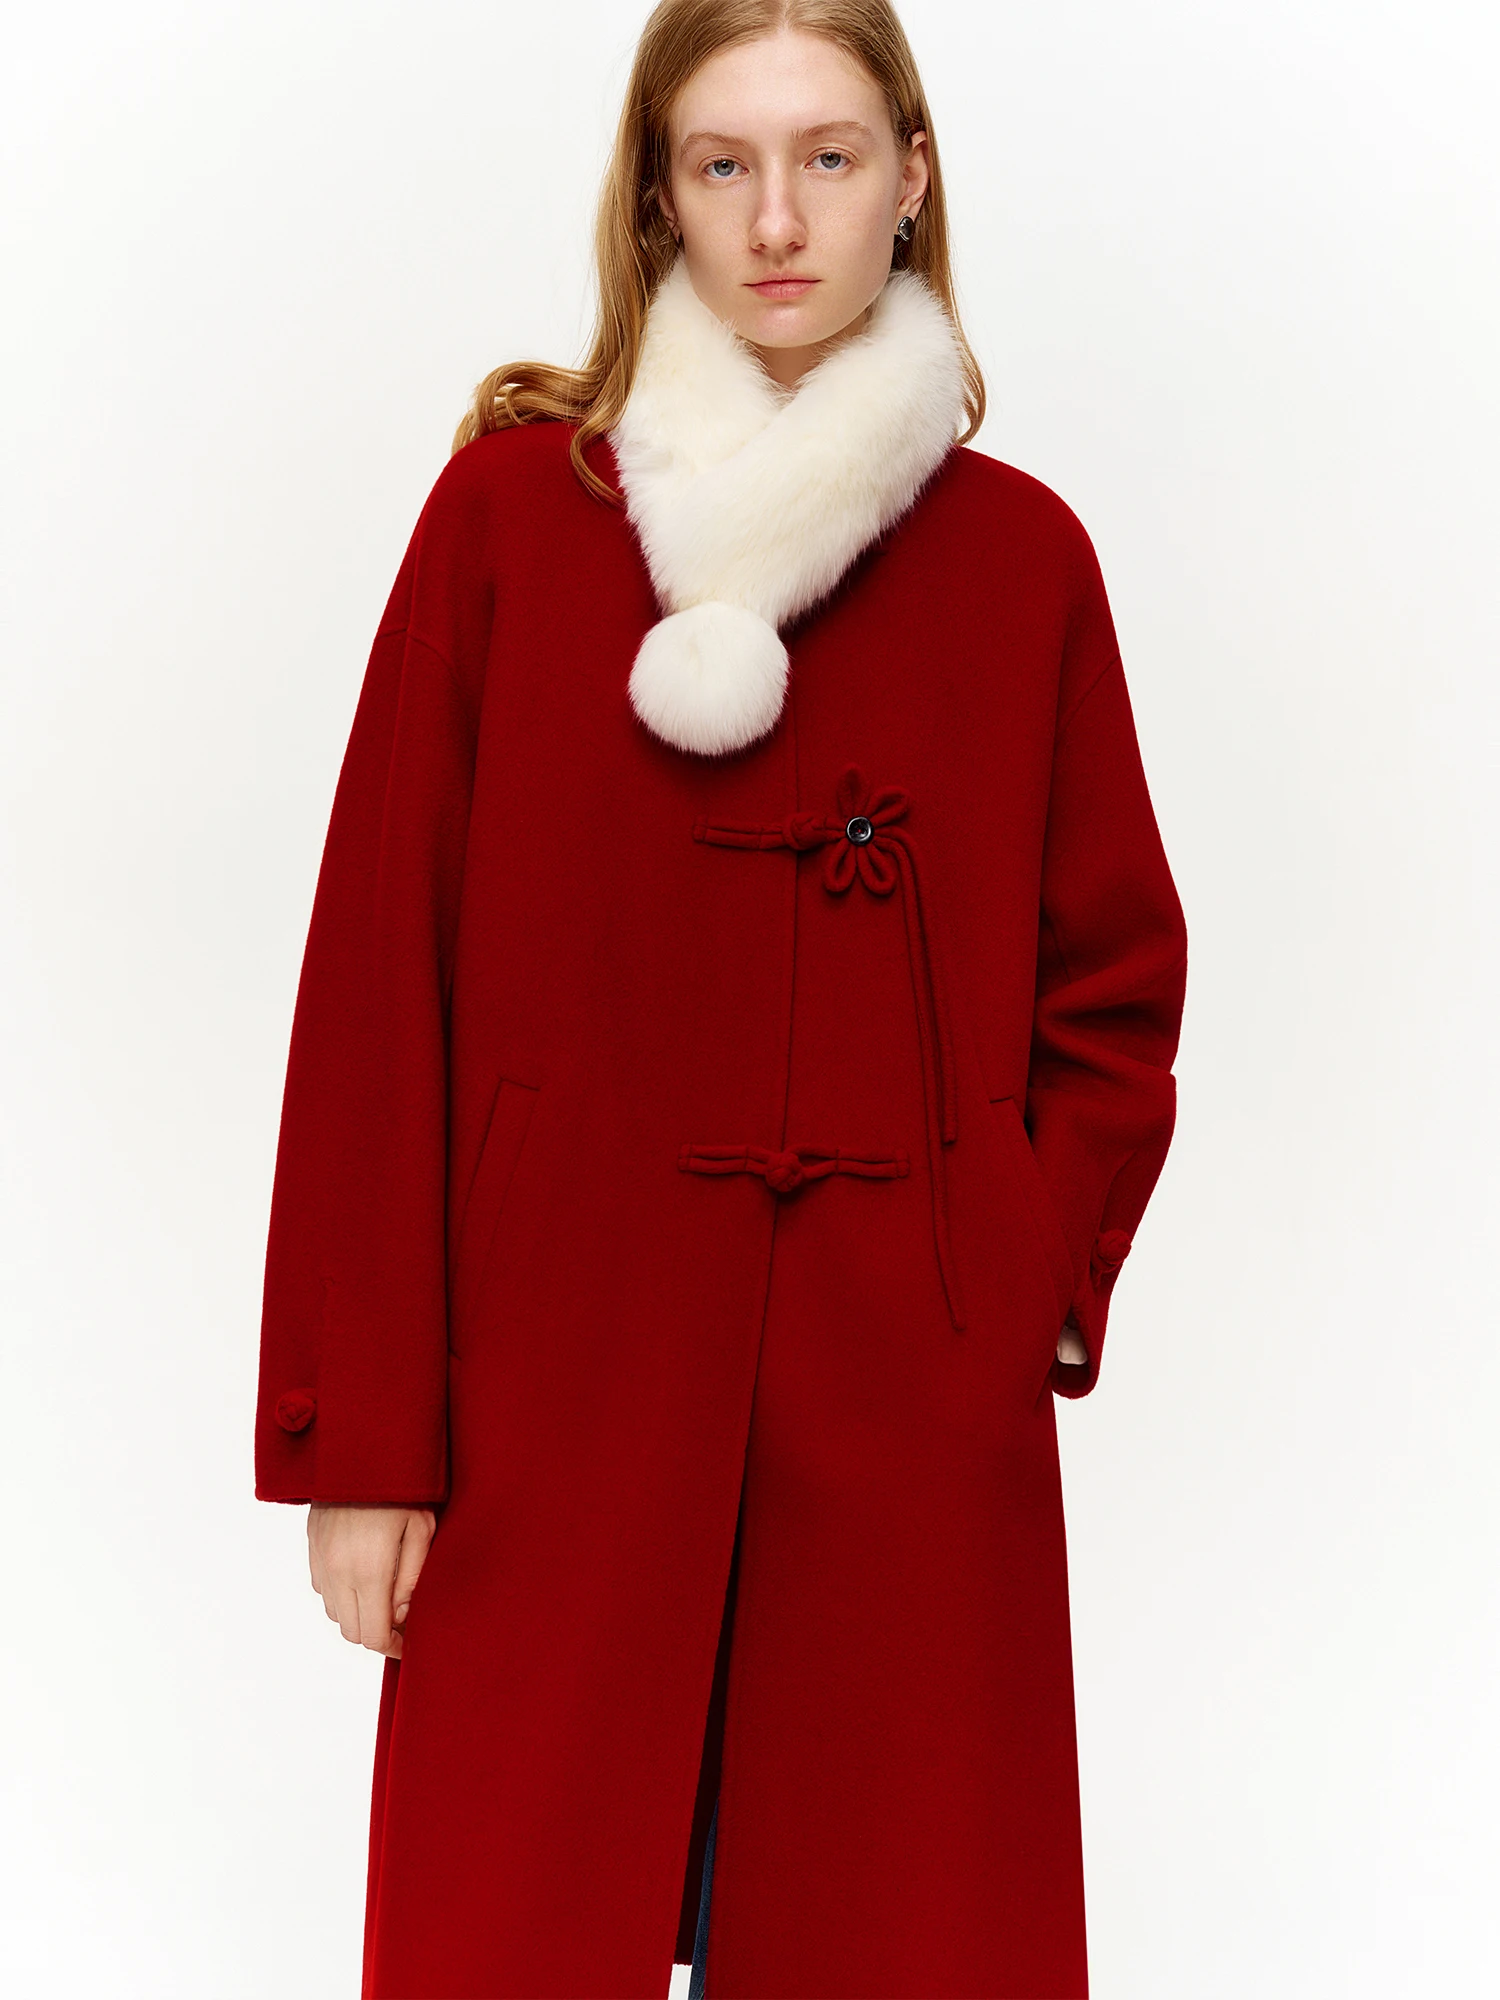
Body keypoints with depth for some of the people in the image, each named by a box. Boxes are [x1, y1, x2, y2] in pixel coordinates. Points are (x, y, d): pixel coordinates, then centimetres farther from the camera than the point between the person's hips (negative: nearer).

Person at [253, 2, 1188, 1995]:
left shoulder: (1021, 556, 6)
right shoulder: (509, 510, 1)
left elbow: (1117, 987, 12)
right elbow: (378, 985, -1)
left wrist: (1031, 1289, -2)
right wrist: (364, 1437, -5)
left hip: (913, 1420, 2)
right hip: (564, 1394, -1)